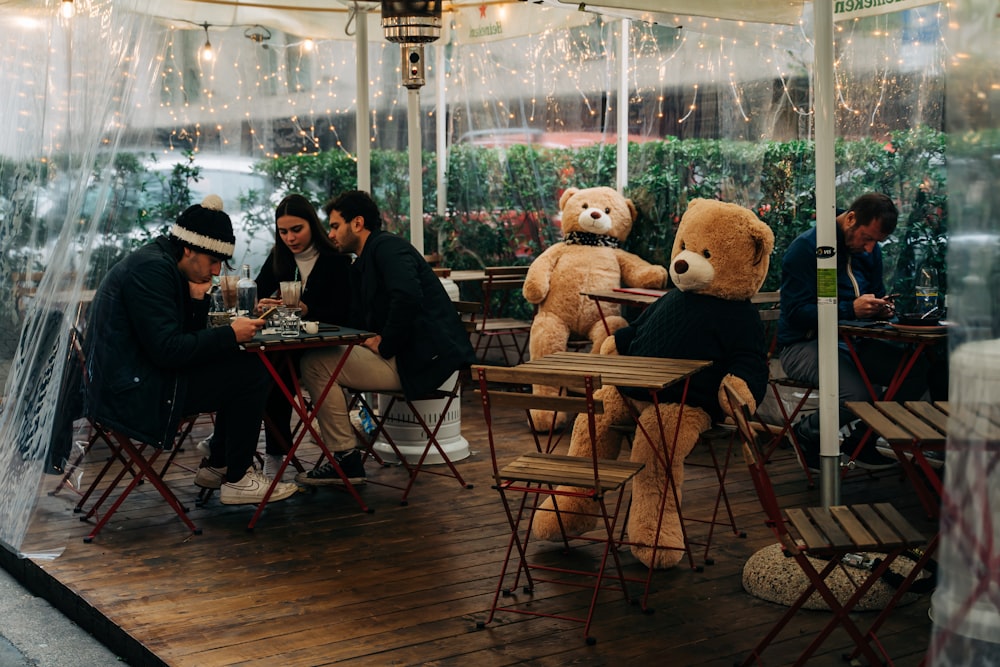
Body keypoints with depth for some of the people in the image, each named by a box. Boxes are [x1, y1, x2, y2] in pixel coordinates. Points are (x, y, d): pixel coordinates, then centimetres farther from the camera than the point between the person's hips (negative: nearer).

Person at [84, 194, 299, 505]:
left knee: (241, 367, 18)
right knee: (251, 374, -11)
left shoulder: (161, 262, 13)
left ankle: (217, 466, 24)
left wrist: (198, 297, -2)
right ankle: (238, 479, -1)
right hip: (133, 391, -11)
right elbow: (168, 350, -26)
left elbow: (188, 335, 14)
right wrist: (230, 335, -20)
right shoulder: (151, 269, -19)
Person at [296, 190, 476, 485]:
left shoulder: (388, 247, -9)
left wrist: (385, 343, -17)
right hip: (402, 357, 11)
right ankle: (341, 455, 15)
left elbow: (408, 297, -27)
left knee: (315, 364, -12)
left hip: (423, 359, -11)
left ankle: (345, 460, -7)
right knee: (320, 359, 18)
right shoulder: (360, 265, 22)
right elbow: (354, 323, 19)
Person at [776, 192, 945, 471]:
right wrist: (851, 309, -27)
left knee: (918, 371, -12)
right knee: (856, 394, -34)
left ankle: (861, 442, 5)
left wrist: (882, 308, -2)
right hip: (803, 344, -8)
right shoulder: (806, 248, -14)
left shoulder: (870, 250, 11)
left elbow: (877, 292, 24)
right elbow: (795, 312, -20)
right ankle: (807, 433, 0)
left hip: (852, 343, 8)